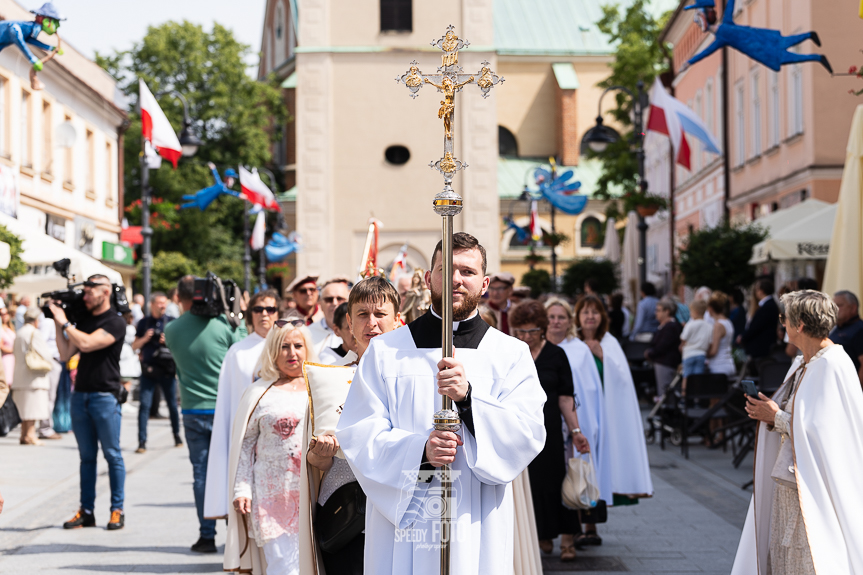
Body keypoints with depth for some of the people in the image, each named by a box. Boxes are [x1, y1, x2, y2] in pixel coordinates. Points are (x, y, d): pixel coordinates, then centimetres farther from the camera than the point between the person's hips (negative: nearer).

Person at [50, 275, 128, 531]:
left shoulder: (115, 323, -8)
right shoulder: (83, 320, 13)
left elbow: (86, 343, -20)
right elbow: (66, 354, 10)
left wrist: (64, 322, -9)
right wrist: (57, 323, 4)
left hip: (105, 396, -6)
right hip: (80, 394, 7)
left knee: (112, 454, -1)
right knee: (87, 456, 9)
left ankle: (117, 510, 4)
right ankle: (86, 511, 12)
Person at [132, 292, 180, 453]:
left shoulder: (172, 322, 6)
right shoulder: (144, 323, 9)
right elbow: (135, 346, 10)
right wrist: (145, 338, -8)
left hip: (167, 370, 0)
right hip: (148, 370, 0)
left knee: (172, 404, 7)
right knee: (145, 405, -7)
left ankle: (177, 437, 25)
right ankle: (142, 442, -5)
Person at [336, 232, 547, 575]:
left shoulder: (512, 355, 6)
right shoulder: (385, 351, 6)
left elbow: (529, 436, -7)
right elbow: (357, 435, -2)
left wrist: (469, 397, -22)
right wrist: (418, 450, -19)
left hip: (478, 529, 0)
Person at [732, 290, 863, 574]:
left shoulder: (833, 367, -17)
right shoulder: (802, 364, 12)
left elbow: (823, 430, -21)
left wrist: (777, 417, -13)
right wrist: (769, 412, 1)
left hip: (814, 487, -9)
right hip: (789, 481, 9)